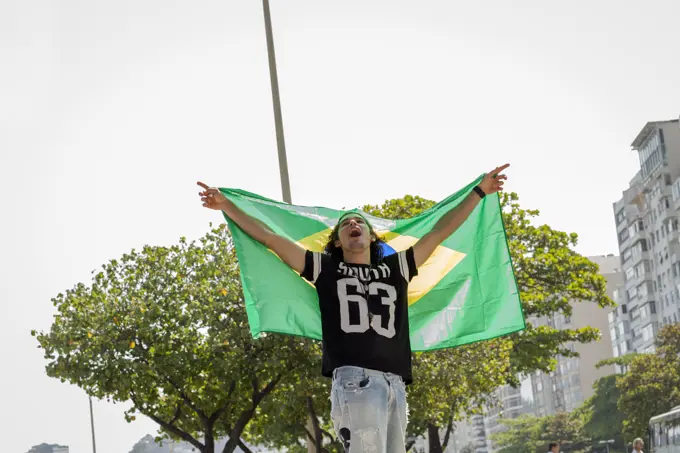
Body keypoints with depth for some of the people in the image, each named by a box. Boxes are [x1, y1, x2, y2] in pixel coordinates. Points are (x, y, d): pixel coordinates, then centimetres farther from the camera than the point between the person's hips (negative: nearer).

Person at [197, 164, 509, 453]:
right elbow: (269, 238, 20)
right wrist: (227, 206, 20)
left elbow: (440, 232, 28)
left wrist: (479, 191, 30)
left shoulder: (395, 268, 25)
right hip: (355, 379, -4)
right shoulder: (326, 269, 19)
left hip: (394, 383, 4)